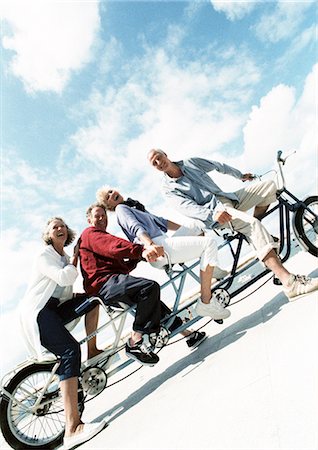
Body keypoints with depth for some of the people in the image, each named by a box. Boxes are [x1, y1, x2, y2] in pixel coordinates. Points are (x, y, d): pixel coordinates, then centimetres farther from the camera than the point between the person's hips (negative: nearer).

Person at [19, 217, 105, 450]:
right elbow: (63, 277, -23)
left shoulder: (65, 258, 19)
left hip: (56, 309, 8)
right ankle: (72, 428, -31)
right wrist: (75, 259, -7)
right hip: (38, 311, -8)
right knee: (70, 350, -26)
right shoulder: (44, 256, -5)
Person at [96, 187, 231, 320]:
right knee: (209, 244, -19)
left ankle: (211, 270, 23)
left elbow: (159, 221, 31)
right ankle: (206, 303, -22)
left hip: (165, 242, 10)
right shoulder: (121, 209, 5)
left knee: (196, 227, 23)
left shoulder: (133, 207, 32)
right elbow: (135, 228, -16)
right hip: (160, 249, -10)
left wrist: (187, 229, 28)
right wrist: (150, 244, -34)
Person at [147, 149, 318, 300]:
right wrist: (212, 213, -36)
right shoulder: (168, 188, -4)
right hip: (214, 210, -7)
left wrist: (240, 175, 32)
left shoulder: (191, 162, 13)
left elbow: (218, 166, 24)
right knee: (251, 223, -32)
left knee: (269, 185, 3)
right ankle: (290, 282, -39)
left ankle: (259, 234, 12)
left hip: (228, 198, 7)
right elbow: (188, 207, -19)